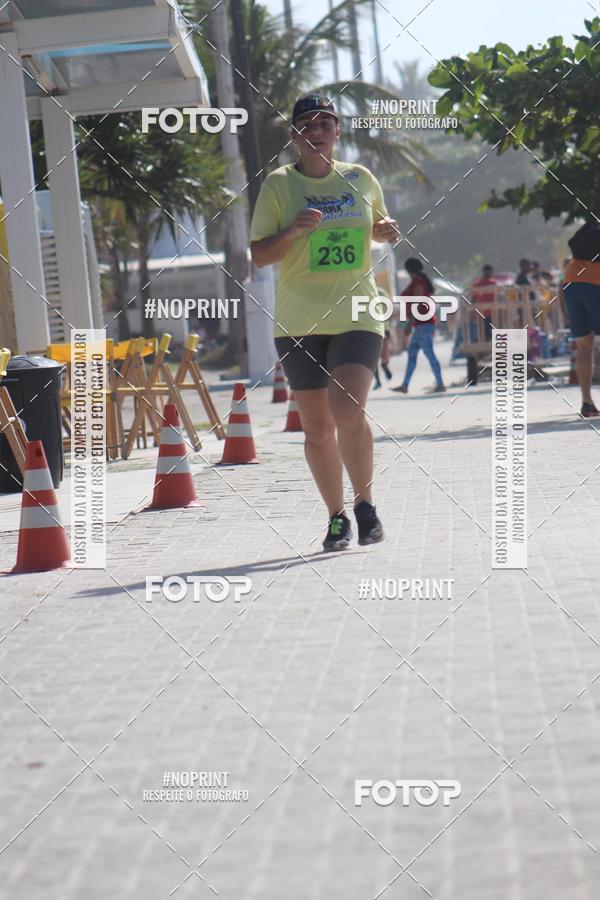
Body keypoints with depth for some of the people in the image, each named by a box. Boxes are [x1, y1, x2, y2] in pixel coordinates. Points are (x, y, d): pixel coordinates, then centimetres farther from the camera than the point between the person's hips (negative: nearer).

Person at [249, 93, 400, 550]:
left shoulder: (361, 179, 7)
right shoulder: (278, 185, 0)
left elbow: (380, 224, 25)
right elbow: (258, 254, -1)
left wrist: (387, 231, 2)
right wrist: (294, 230, -18)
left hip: (356, 316, 0)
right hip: (298, 322, 0)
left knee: (348, 411, -19)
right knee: (317, 427, 4)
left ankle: (365, 503, 0)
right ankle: (337, 517, 20)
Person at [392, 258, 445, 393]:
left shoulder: (417, 282, -11)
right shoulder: (422, 281, 18)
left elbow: (417, 304, -19)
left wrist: (410, 324, -20)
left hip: (422, 323, -11)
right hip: (423, 324, 11)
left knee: (429, 354, -10)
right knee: (411, 353, 10)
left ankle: (440, 384, -10)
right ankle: (404, 386, 10)